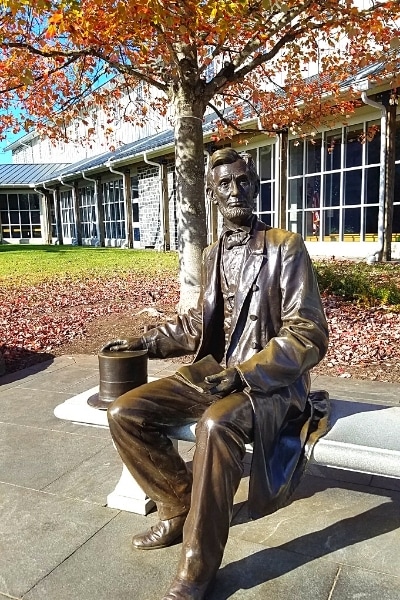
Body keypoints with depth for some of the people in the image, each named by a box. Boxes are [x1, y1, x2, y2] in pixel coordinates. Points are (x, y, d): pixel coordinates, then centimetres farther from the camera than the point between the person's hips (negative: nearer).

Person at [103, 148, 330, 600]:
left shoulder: (286, 248, -7)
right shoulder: (212, 254, 12)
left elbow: (308, 335, -13)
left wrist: (243, 373, -23)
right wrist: (147, 342, 11)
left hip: (268, 381, -6)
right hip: (211, 372, 6)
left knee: (216, 425, -37)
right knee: (125, 414, -9)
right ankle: (179, 508, 10)